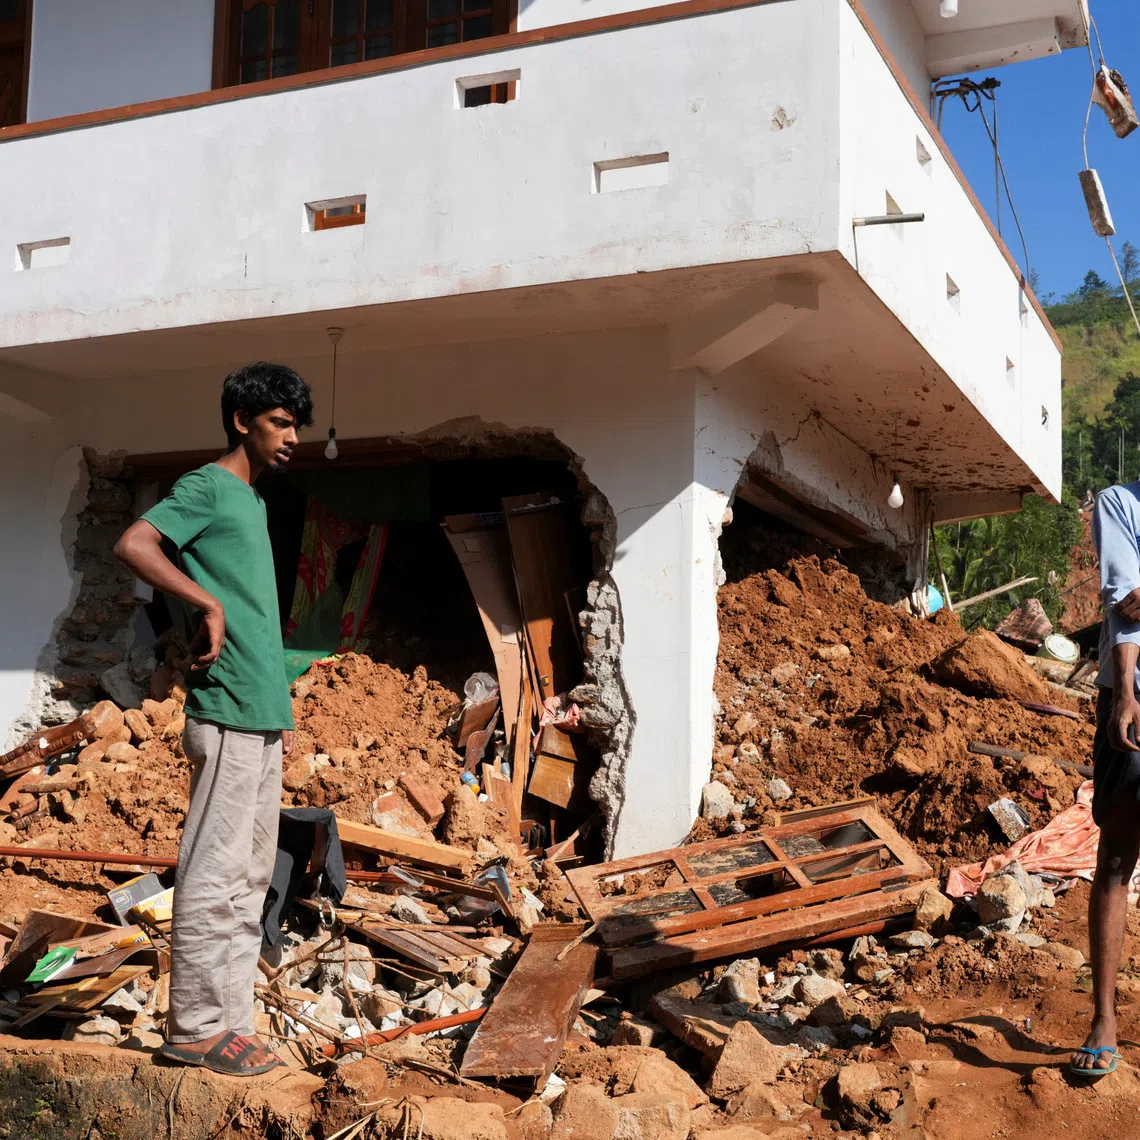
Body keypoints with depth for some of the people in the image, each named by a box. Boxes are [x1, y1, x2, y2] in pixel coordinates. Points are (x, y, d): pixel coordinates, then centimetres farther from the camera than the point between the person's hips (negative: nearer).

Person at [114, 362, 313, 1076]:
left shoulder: (254, 500, 20)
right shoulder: (207, 487, -5)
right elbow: (133, 546, -22)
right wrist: (209, 605, -19)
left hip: (263, 718, 9)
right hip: (227, 714, -9)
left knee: (251, 876, 12)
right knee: (214, 872, -4)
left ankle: (229, 1022, 19)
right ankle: (195, 1028, 5)